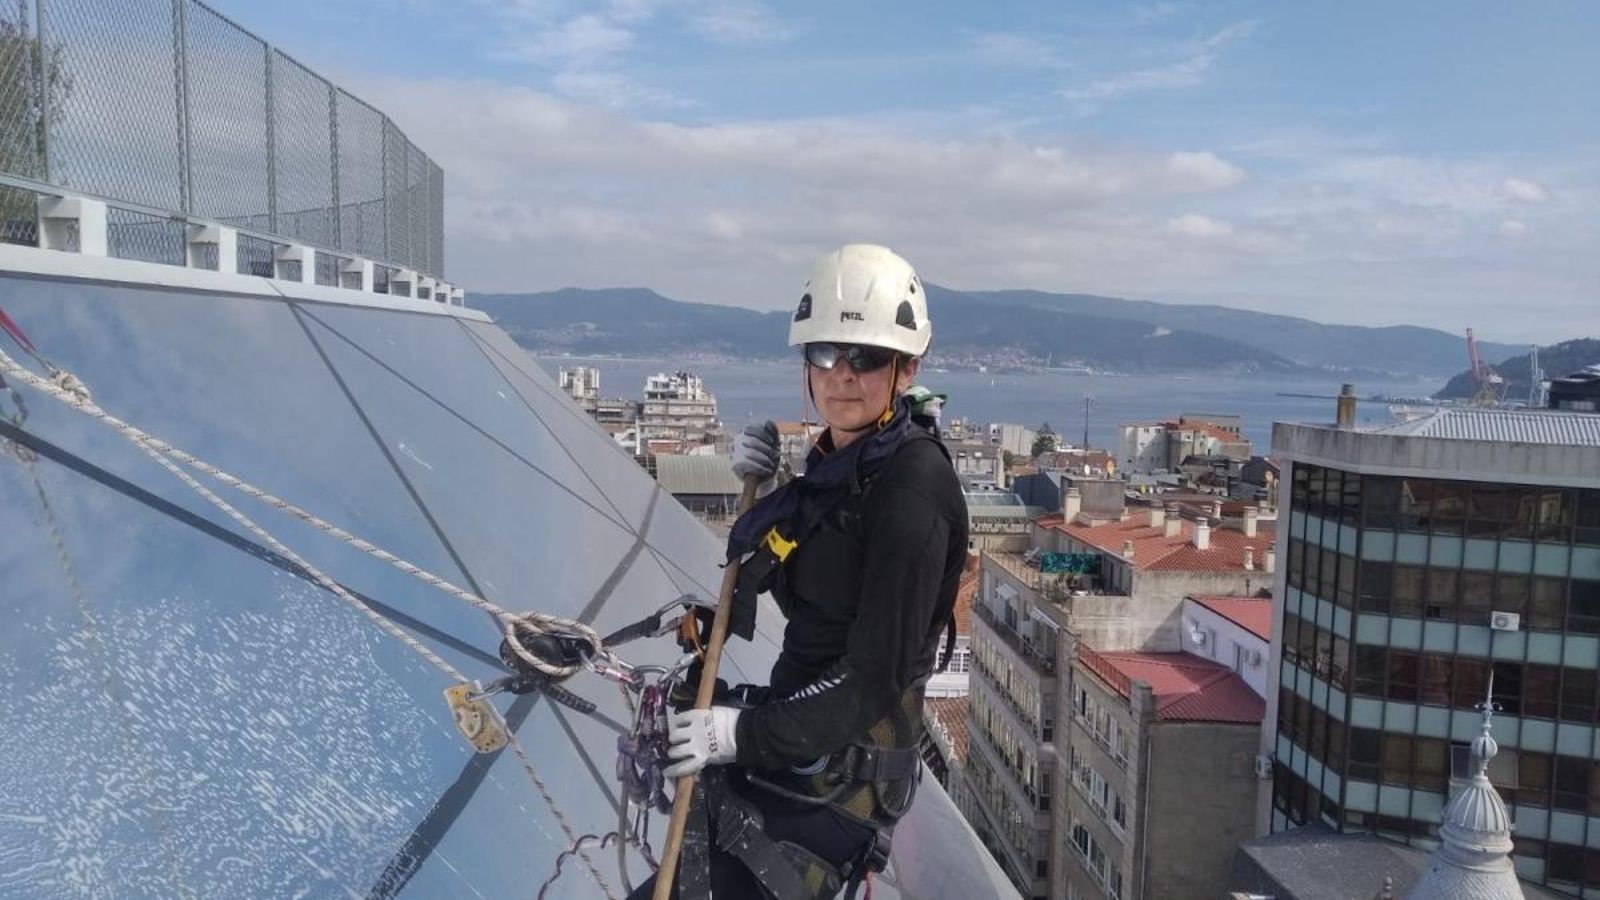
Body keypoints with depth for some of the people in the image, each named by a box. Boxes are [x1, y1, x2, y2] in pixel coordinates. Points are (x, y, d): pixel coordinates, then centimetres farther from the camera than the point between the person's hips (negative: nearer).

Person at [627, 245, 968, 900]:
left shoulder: (911, 489, -21)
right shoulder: (837, 460, 7)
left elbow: (875, 679, -23)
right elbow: (770, 573, 15)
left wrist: (745, 732, -26)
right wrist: (761, 492, -1)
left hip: (837, 767, -9)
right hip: (797, 742, 9)